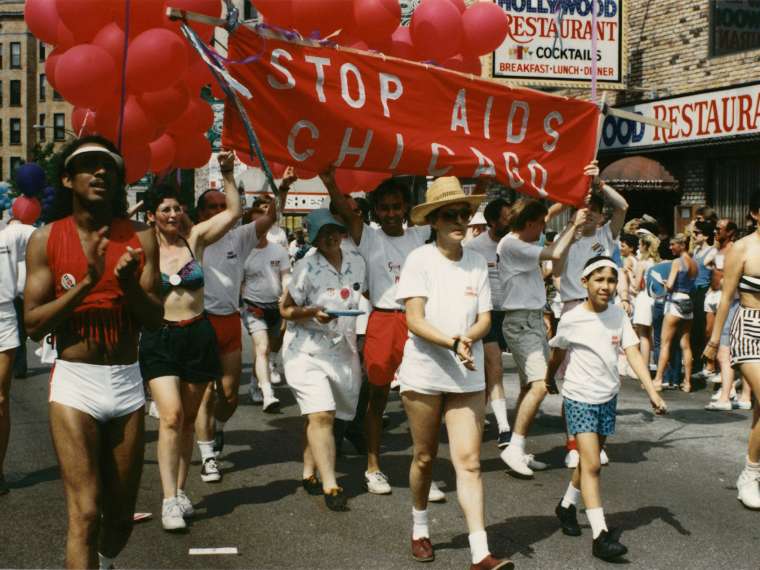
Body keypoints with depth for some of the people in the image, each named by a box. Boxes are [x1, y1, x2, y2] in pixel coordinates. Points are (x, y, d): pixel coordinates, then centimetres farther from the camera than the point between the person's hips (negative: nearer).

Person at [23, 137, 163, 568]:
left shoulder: (141, 238, 2)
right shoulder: (47, 239, -2)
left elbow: (155, 320, 0)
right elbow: (34, 324, -6)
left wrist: (129, 285, -19)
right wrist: (87, 283, -18)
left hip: (127, 382, 3)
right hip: (74, 384, -3)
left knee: (121, 516, 14)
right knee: (85, 512, -11)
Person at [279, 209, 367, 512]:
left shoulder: (356, 262, 6)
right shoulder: (307, 267, -10)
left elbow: (368, 294, 23)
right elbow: (285, 308, -5)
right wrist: (313, 313, -23)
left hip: (342, 348, 5)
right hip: (307, 348, -5)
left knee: (320, 415, 9)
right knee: (321, 414, -15)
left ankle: (309, 474, 24)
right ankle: (330, 486, -15)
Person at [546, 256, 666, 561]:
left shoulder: (619, 315, -2)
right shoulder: (571, 320, -12)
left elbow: (633, 353, -9)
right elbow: (557, 355, 5)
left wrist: (652, 392, -18)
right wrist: (550, 380, 19)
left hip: (608, 398, 5)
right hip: (579, 398, -4)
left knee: (589, 461, 15)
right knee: (592, 464, -13)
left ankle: (567, 506, 38)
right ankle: (600, 534, -14)